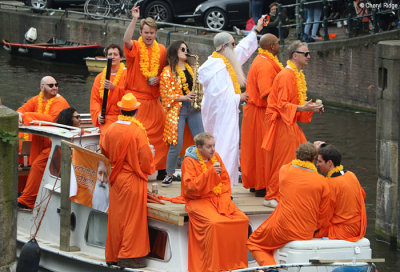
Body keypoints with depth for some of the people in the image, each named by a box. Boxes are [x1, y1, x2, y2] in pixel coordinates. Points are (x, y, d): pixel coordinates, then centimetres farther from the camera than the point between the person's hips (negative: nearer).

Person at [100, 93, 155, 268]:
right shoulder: (137, 131, -18)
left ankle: (113, 256, 18)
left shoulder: (111, 129, -2)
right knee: (132, 216, 2)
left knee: (116, 216, 13)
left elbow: (104, 150, 14)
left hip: (116, 179, 5)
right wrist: (151, 154, 6)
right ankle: (128, 256, 1)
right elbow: (146, 158, -16)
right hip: (133, 180, -5)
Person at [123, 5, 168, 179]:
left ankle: (161, 169, 14)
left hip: (153, 99, 4)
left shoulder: (161, 50, 8)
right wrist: (134, 19, -34)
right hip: (135, 98, -4)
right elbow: (126, 40, -28)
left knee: (158, 132, 6)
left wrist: (159, 79, -4)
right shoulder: (135, 47, -4)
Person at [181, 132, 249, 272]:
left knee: (243, 219, -16)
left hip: (219, 198, 6)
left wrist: (224, 197, -3)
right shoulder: (189, 161, -7)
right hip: (199, 201, -6)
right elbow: (190, 187, -19)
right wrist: (210, 172, -24)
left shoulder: (215, 157, 10)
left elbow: (226, 180, 15)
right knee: (215, 223, -34)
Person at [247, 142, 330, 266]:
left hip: (282, 230, -3)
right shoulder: (322, 182, -7)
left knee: (253, 243, 20)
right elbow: (323, 215, 0)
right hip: (306, 235, 3)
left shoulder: (284, 171, -6)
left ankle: (269, 265, -5)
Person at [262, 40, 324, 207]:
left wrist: (311, 107, 7)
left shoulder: (297, 75, 13)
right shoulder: (286, 76, -18)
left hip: (290, 123, 10)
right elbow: (282, 105, -22)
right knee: (282, 161, -6)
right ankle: (272, 197, 3)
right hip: (281, 124, -10)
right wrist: (303, 108, -31)